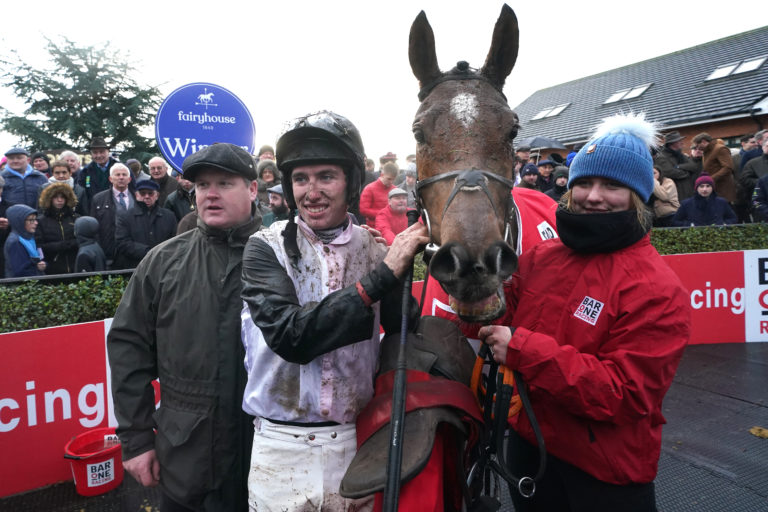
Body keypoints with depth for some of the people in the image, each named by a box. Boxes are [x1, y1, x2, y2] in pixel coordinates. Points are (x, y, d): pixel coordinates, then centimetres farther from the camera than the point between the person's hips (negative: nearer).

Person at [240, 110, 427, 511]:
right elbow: (290, 336, -22)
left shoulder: (378, 250, -3)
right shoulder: (266, 248, -8)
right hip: (282, 448, -1)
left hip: (357, 444, 2)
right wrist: (381, 277, -23)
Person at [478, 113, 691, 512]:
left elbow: (624, 393, -25)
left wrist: (522, 349, -30)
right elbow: (506, 315, 6)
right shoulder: (539, 256, -2)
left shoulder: (657, 291, -19)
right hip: (526, 446, 5)